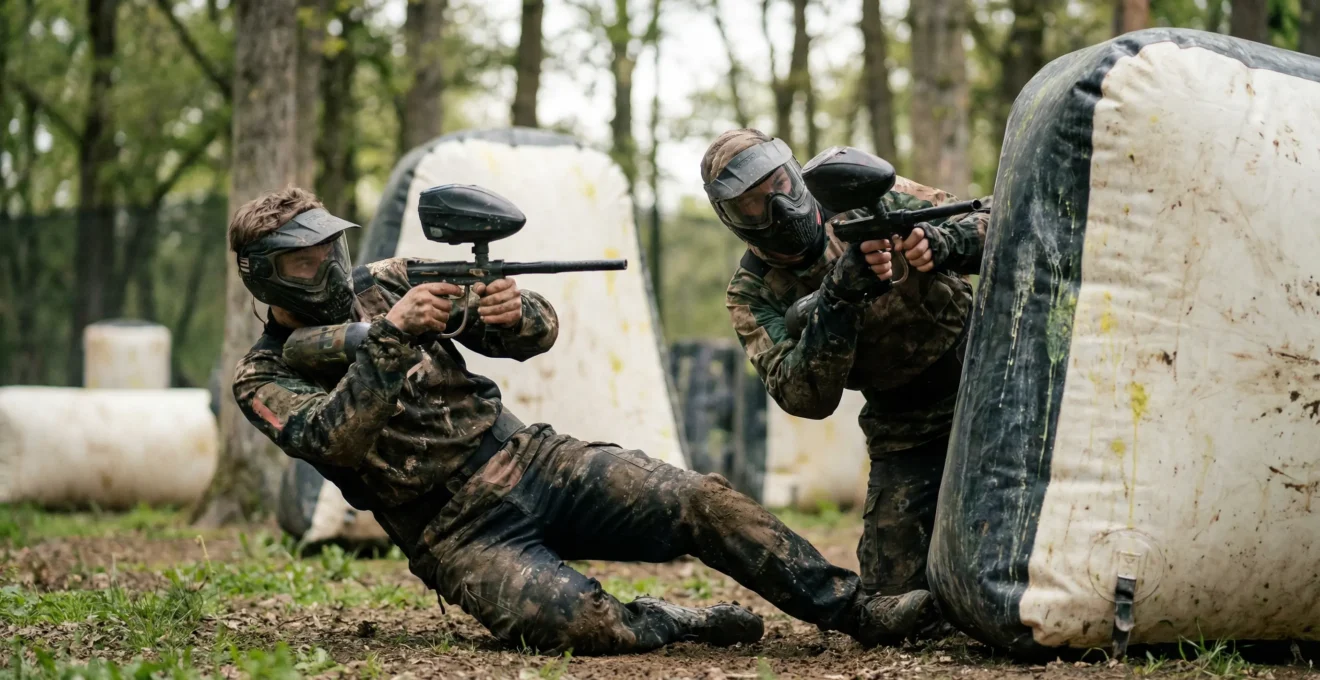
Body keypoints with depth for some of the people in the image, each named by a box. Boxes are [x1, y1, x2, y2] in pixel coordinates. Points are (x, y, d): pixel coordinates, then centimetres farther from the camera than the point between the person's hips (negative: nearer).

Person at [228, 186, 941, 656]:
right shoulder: (263, 379, -3)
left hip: (528, 459, 4)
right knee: (580, 623, -32)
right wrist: (391, 335, -32)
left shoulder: (387, 282, 7)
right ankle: (675, 624, -2)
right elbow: (334, 440, -25)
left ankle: (858, 611, -9)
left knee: (701, 501, -14)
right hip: (456, 532, -4)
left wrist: (515, 313, -20)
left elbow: (540, 333, 5)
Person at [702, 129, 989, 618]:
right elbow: (806, 398, -24)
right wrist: (839, 297, -38)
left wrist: (939, 243, -32)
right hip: (906, 439, 2)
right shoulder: (754, 294, -8)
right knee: (894, 596, -1)